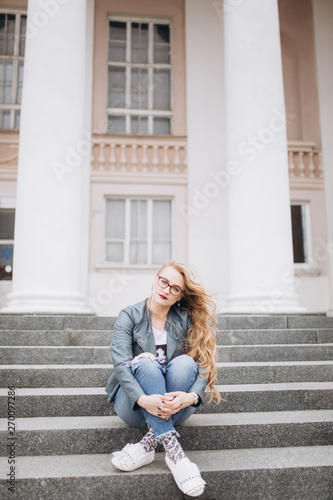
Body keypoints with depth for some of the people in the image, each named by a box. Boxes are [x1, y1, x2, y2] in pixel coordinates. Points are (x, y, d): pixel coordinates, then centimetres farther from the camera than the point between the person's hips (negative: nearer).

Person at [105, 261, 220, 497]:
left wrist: (191, 396, -29)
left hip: (174, 407, 2)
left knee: (185, 361, -28)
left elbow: (204, 363, -8)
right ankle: (172, 449, -35)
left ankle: (149, 444, -25)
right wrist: (144, 400, -34)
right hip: (136, 405, -1)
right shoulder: (130, 316, -2)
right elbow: (120, 364, -16)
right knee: (146, 362, -31)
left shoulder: (188, 320, 3)